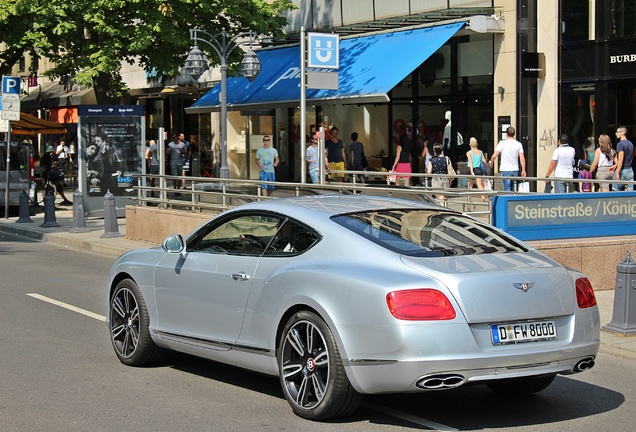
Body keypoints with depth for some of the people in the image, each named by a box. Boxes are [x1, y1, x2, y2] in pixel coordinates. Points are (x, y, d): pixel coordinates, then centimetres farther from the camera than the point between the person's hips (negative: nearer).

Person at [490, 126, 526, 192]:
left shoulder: (502, 143, -9)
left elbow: (494, 156, -11)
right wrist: (523, 170, 5)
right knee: (512, 190, 19)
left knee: (507, 190, -4)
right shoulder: (519, 144, 2)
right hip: (515, 170, 4)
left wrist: (491, 163, 9)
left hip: (505, 170, -4)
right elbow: (522, 158, -2)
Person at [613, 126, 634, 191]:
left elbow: (621, 159, -20)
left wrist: (617, 173, -21)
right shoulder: (630, 144, 13)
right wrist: (615, 166, 28)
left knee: (616, 190, 2)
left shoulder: (620, 144, -13)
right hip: (630, 171, 7)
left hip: (622, 171, -7)